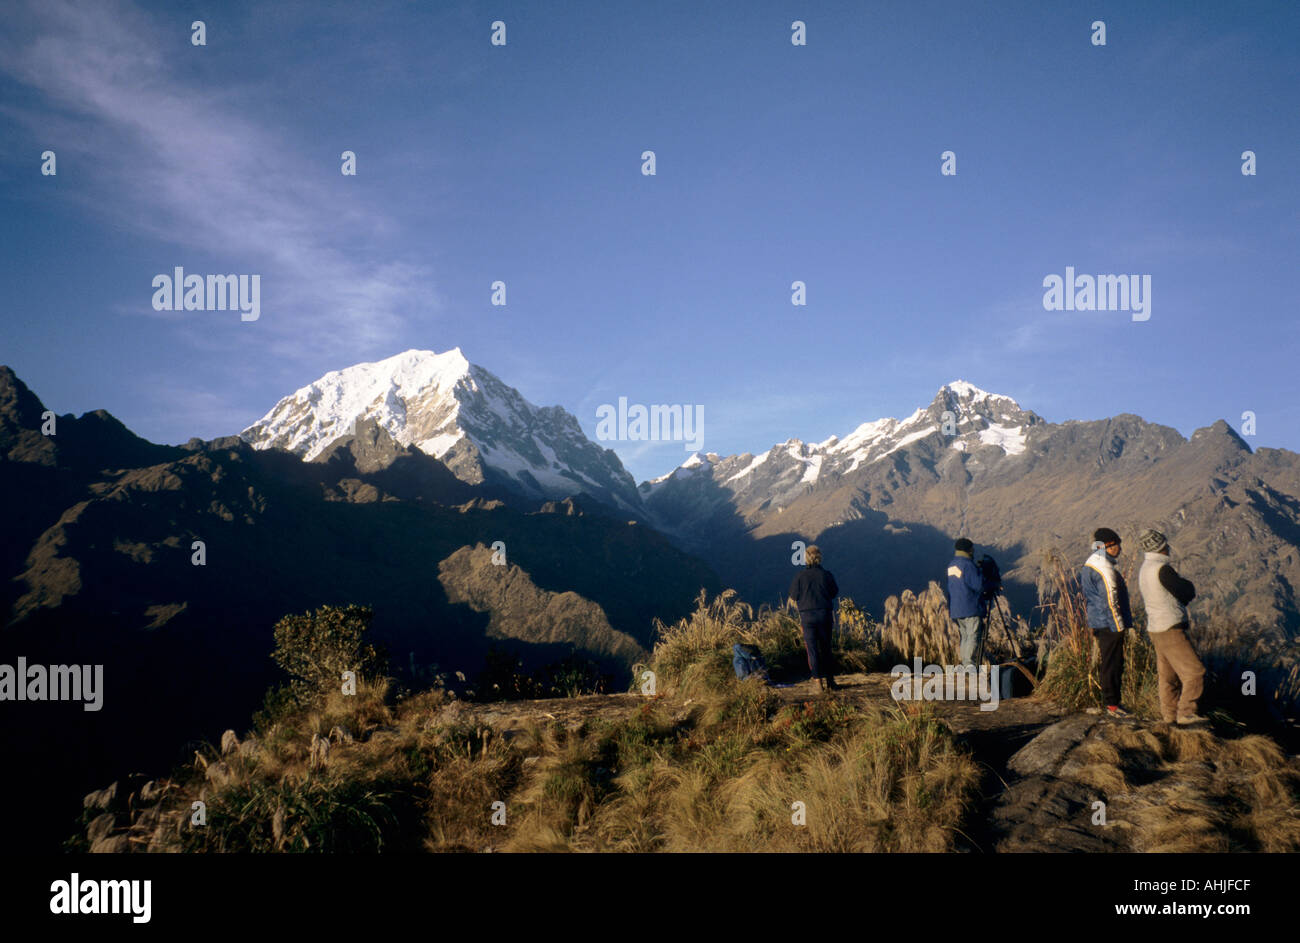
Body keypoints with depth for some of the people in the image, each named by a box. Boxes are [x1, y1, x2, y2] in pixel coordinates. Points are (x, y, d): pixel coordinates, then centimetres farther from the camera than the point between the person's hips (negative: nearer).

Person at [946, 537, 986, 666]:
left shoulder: (951, 565, 14)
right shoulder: (968, 565, -15)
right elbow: (979, 586, -18)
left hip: (955, 609, 9)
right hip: (971, 609, -8)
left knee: (965, 636, 13)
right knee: (974, 636, -6)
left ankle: (964, 664, 13)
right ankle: (970, 664, -11)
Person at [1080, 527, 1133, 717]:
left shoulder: (1089, 564, 13)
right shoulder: (1105, 569, -18)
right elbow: (1111, 601, -19)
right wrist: (1120, 627, -15)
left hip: (1098, 622, 10)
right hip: (1110, 624, -10)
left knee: (1109, 664, 15)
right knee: (1113, 664, -4)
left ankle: (1110, 701, 21)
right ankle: (1112, 704, 0)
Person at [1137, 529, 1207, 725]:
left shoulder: (1144, 569, 12)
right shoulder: (1162, 569, -18)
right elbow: (1188, 594, -11)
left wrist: (1179, 586, 4)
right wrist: (1187, 583, 9)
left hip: (1155, 628, 10)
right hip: (1171, 630, -10)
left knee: (1167, 675, 15)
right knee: (1195, 673, -6)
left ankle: (1169, 714, 20)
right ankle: (1185, 713, -6)